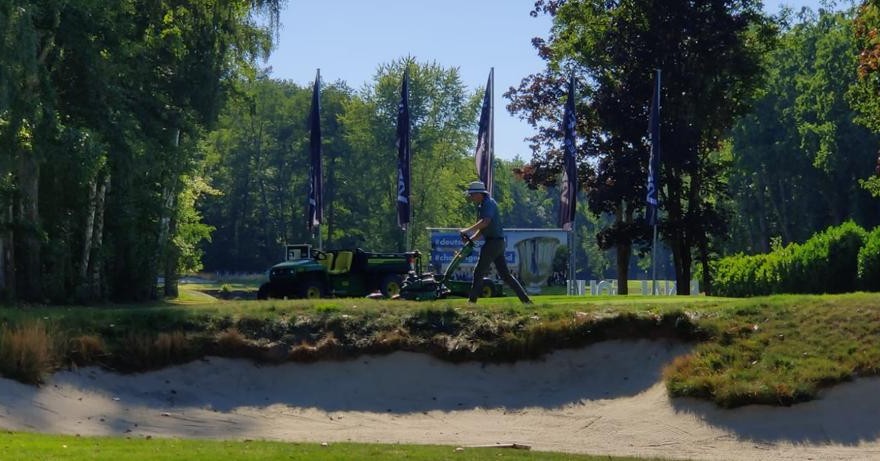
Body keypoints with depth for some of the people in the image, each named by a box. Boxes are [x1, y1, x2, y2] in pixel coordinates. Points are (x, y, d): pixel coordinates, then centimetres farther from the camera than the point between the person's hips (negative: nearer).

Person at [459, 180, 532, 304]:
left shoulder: (489, 203, -11)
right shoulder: (481, 206, 20)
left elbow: (485, 222, -28)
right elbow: (482, 230, 23)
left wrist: (467, 230, -24)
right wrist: (470, 239, 7)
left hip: (494, 242, -10)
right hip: (497, 243, 10)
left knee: (479, 271, -4)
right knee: (505, 274, 9)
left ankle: (472, 300, 1)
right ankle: (525, 299, 8)